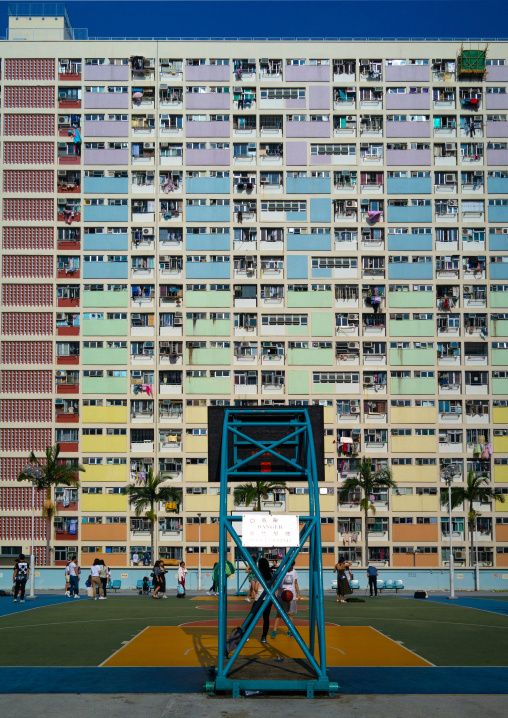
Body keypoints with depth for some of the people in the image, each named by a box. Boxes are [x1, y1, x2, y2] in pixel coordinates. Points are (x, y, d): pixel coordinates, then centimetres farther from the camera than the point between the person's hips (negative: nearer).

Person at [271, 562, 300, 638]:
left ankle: (290, 631, 17)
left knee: (290, 614, 8)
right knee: (279, 614, -5)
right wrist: (280, 588, -25)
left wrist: (298, 594, 14)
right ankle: (274, 631, -3)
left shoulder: (294, 572, 8)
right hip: (281, 596, -4)